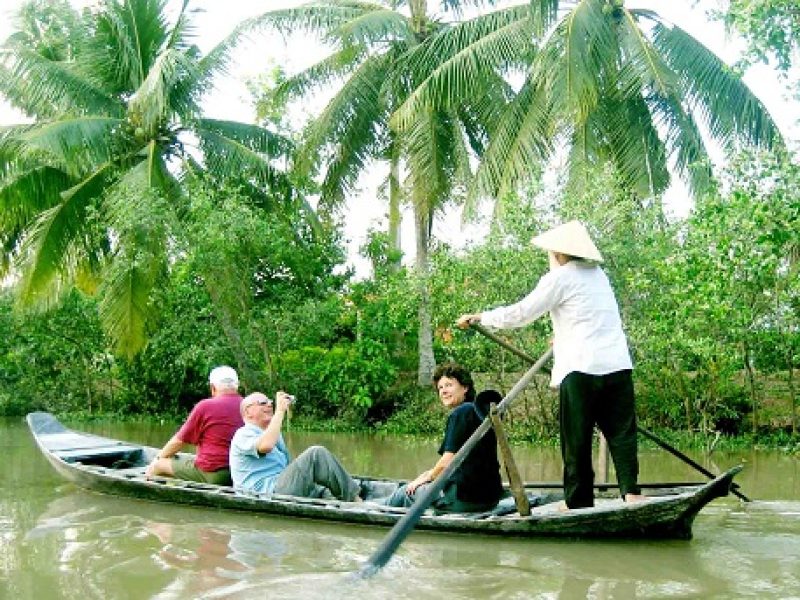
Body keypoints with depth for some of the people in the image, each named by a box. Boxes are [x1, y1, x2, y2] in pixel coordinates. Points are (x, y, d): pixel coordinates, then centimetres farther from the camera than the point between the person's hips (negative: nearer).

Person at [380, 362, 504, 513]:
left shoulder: (459, 413, -12)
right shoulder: (480, 411, 15)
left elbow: (447, 462, -16)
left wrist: (427, 477, 4)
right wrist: (431, 474, 19)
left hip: (465, 498, -8)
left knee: (405, 493, 14)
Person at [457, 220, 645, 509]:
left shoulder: (559, 278, -2)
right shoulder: (598, 275, 19)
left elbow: (519, 314, -2)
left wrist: (479, 317, 8)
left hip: (581, 368, -6)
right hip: (618, 365, 6)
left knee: (577, 439, 2)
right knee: (621, 432, 4)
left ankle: (578, 501, 8)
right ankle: (630, 490, -7)